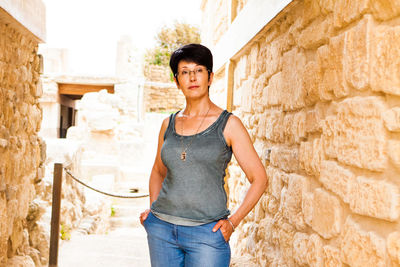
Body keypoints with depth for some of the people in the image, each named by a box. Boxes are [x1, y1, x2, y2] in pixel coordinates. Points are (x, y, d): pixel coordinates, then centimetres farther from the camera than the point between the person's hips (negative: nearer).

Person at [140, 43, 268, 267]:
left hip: (206, 233, -3)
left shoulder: (228, 124, -3)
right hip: (162, 229, 4)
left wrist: (233, 221, -7)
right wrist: (153, 209, 10)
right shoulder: (169, 124, 7)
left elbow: (259, 179, -1)